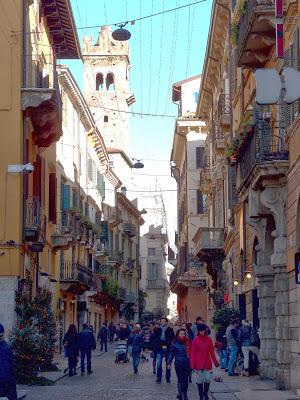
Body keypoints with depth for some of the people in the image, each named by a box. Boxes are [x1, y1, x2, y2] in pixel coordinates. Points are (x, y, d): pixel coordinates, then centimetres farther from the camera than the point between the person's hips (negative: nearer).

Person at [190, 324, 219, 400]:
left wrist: (215, 362, 5)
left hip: (207, 363, 2)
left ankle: (206, 394, 22)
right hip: (198, 363, -2)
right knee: (200, 380, 4)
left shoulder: (209, 339, 1)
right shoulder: (195, 340, -5)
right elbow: (193, 353, -5)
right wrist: (192, 364, -10)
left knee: (207, 379, 2)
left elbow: (212, 352, 6)